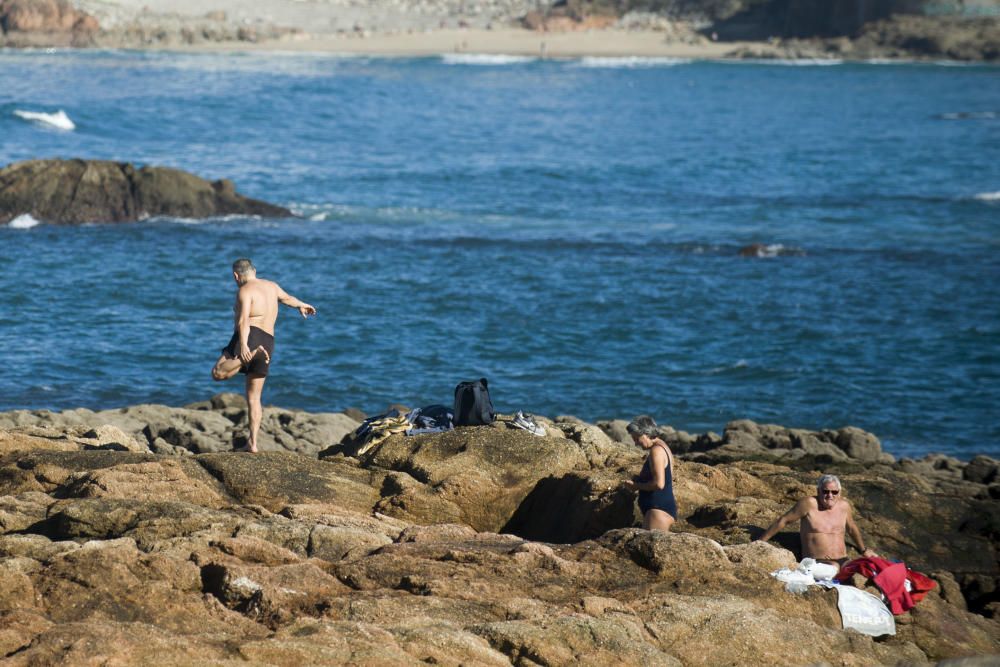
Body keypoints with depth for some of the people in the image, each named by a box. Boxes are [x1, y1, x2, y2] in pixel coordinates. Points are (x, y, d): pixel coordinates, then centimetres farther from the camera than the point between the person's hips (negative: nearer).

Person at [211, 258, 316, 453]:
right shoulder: (271, 286, 19)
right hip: (268, 343, 8)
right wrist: (301, 305, 61)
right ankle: (252, 443, 5)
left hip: (250, 337, -8)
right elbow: (287, 297, 41)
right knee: (254, 397, 11)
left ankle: (252, 354, -33)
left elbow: (244, 320, -19)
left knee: (218, 373, -22)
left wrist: (243, 345, -32)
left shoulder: (245, 291, -4)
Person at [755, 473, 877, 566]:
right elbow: (783, 521, 2)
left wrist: (864, 550, 46)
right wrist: (760, 542, 4)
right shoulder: (810, 504, -4)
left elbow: (852, 528, 31)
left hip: (843, 561, 5)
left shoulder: (844, 505, 12)